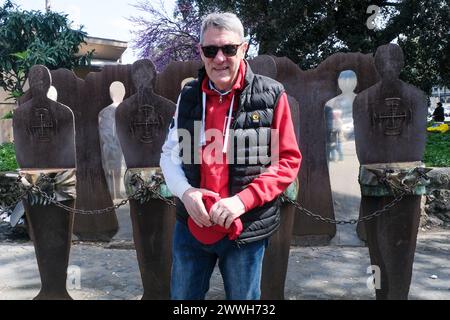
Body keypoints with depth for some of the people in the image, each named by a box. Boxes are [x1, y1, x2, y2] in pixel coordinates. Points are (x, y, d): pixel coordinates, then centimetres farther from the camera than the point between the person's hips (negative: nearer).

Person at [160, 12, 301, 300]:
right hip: (191, 227, 4)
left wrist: (244, 199, -18)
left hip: (245, 232, -3)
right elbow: (169, 154, 8)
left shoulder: (271, 95, -9)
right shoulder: (188, 96, 3)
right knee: (182, 297, 20)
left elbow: (289, 159, -7)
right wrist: (184, 191, -11)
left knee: (243, 297, 17)